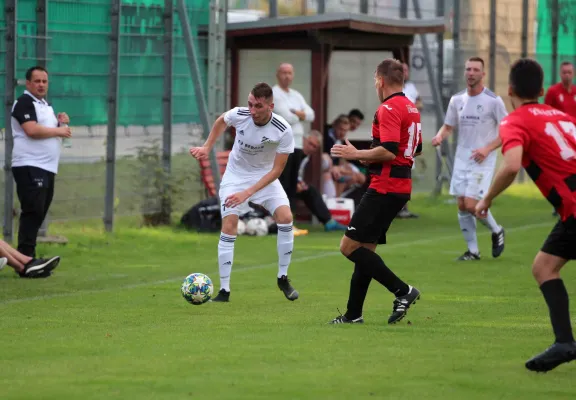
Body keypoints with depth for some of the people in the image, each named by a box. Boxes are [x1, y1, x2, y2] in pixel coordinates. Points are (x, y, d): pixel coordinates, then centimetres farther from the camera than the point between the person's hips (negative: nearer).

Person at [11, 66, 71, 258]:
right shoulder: (24, 103, -9)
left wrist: (60, 122, 8)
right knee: (32, 211, -14)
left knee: (39, 213, 10)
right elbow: (32, 130, -23)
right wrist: (58, 130, -13)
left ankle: (29, 257, 14)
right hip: (29, 167, -10)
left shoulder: (45, 105, 21)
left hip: (47, 168, 10)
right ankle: (25, 256, -15)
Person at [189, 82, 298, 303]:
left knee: (285, 217, -20)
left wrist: (248, 193, -28)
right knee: (229, 226, -15)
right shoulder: (239, 114, -21)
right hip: (236, 175, 0)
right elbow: (220, 121, 6)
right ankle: (224, 290, -9)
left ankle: (283, 278, -1)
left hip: (265, 176, 0)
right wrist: (206, 148, 1)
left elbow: (276, 170, -21)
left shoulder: (283, 131, -26)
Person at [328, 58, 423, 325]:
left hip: (385, 188, -10)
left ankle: (402, 291, -13)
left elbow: (388, 151, -24)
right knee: (364, 250, 13)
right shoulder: (411, 108, 15)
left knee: (349, 247, -9)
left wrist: (357, 154, -11)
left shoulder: (389, 109, -14)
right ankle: (353, 314, 15)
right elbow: (416, 149, 25)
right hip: (401, 187, 10)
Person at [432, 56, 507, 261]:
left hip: (482, 160, -5)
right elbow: (448, 126, 16)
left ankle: (496, 231, 14)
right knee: (462, 206, 3)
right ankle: (473, 250, 14)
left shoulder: (493, 101, -9)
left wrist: (488, 148, -19)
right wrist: (440, 136, -7)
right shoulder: (457, 100, 6)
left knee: (471, 204, -14)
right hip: (461, 159, 5)